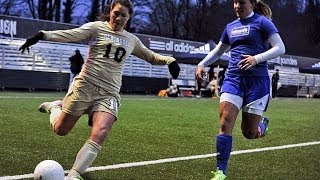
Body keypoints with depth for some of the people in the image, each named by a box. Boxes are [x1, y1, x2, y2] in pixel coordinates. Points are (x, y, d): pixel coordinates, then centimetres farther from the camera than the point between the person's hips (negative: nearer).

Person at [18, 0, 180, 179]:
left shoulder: (131, 40, 16)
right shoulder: (96, 27, 2)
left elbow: (151, 56, 28)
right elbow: (69, 35, -12)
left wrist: (169, 60, 9)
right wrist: (42, 35, -28)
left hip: (109, 94, 2)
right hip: (85, 86, -2)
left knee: (99, 134, -23)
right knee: (60, 130, 8)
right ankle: (55, 106, 42)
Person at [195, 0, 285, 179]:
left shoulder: (262, 22, 1)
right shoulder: (231, 27, 17)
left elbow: (280, 48, -7)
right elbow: (218, 51, 31)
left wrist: (257, 58, -21)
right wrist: (202, 64, 17)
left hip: (257, 80, -4)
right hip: (233, 79, 4)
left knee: (250, 133, 0)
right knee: (225, 123, -14)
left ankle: (263, 123, 37)